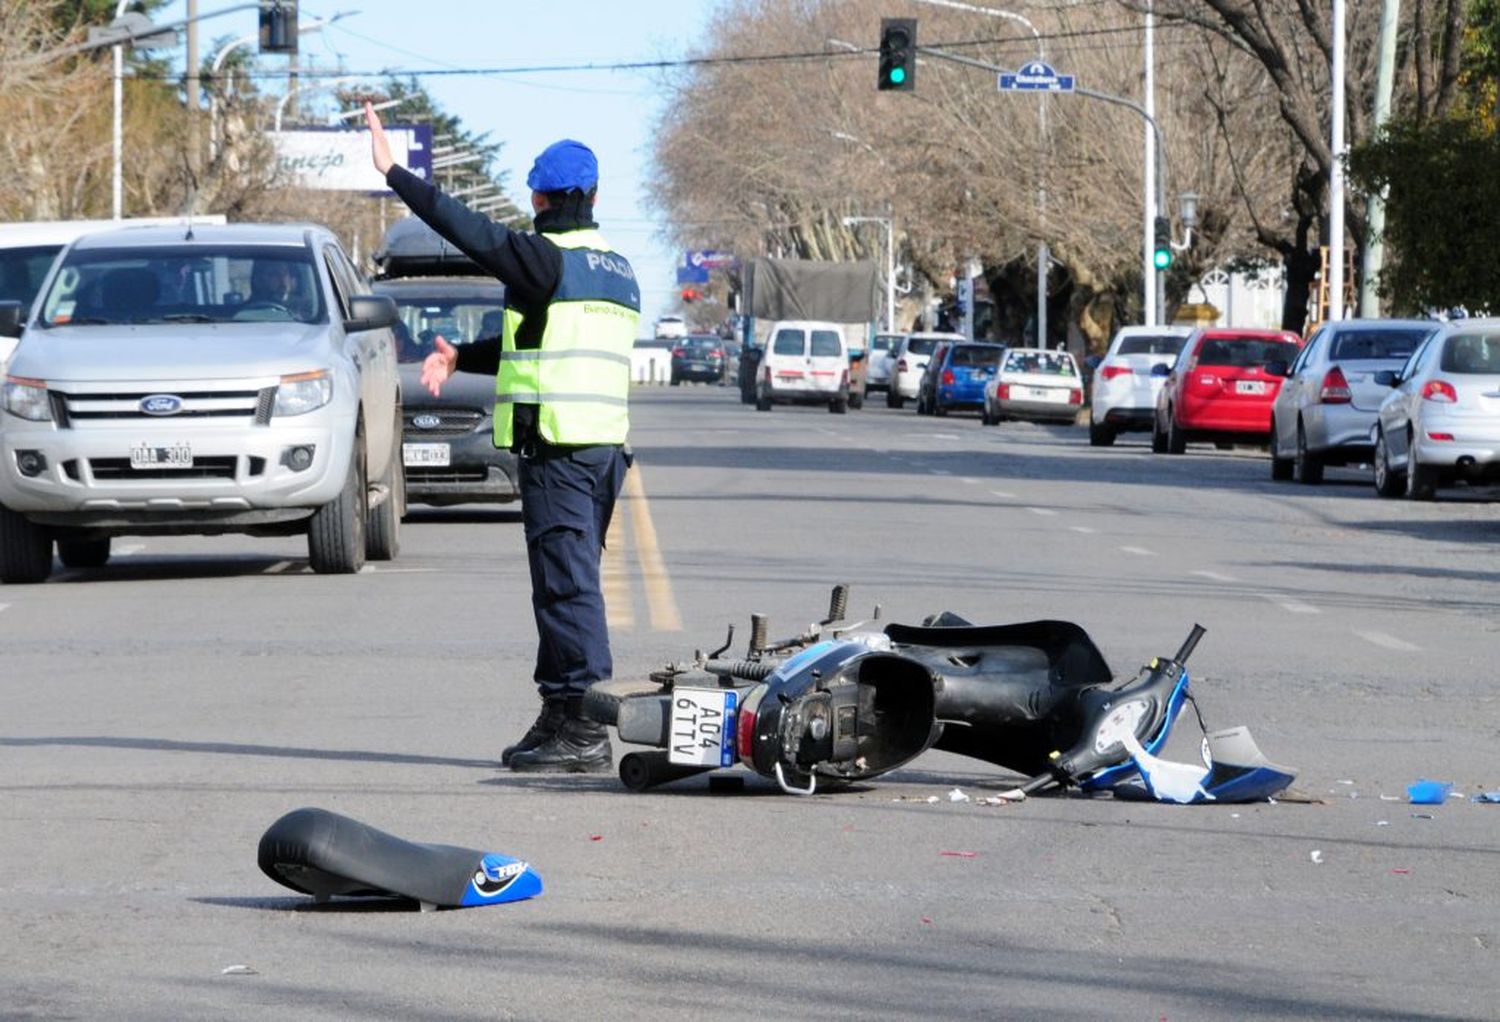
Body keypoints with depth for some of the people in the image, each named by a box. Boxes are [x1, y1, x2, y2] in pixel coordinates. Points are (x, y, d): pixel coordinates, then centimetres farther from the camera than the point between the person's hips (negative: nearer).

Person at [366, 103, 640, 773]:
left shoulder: (546, 259, -9)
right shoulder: (618, 271, 18)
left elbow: (469, 229, -12)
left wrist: (393, 172, -5)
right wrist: (460, 358, 23)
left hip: (556, 448, -9)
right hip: (607, 443, 9)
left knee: (568, 584, -9)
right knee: (568, 583, 15)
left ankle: (583, 729, -12)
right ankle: (560, 718, 19)